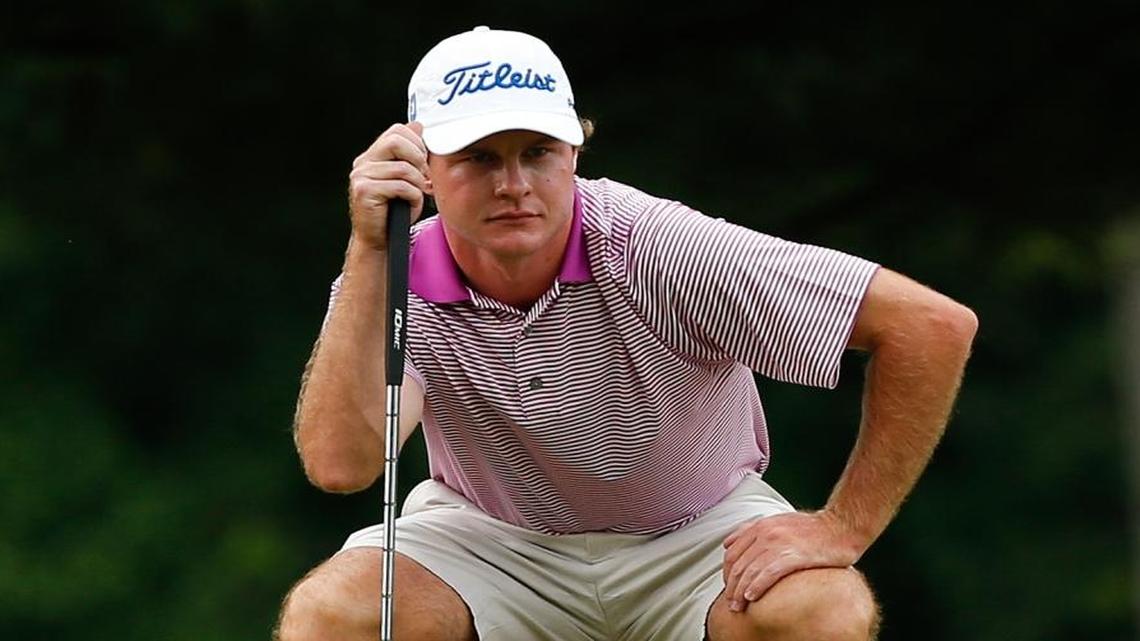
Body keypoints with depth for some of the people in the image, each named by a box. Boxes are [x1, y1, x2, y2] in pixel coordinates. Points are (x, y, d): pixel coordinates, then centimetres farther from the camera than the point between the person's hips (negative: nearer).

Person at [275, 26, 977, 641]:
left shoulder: (662, 252, -26)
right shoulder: (389, 283, -18)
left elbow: (934, 325, -26)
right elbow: (340, 462, -37)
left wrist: (843, 528, -23)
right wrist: (371, 252, -40)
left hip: (697, 537, -1)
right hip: (491, 542, 2)